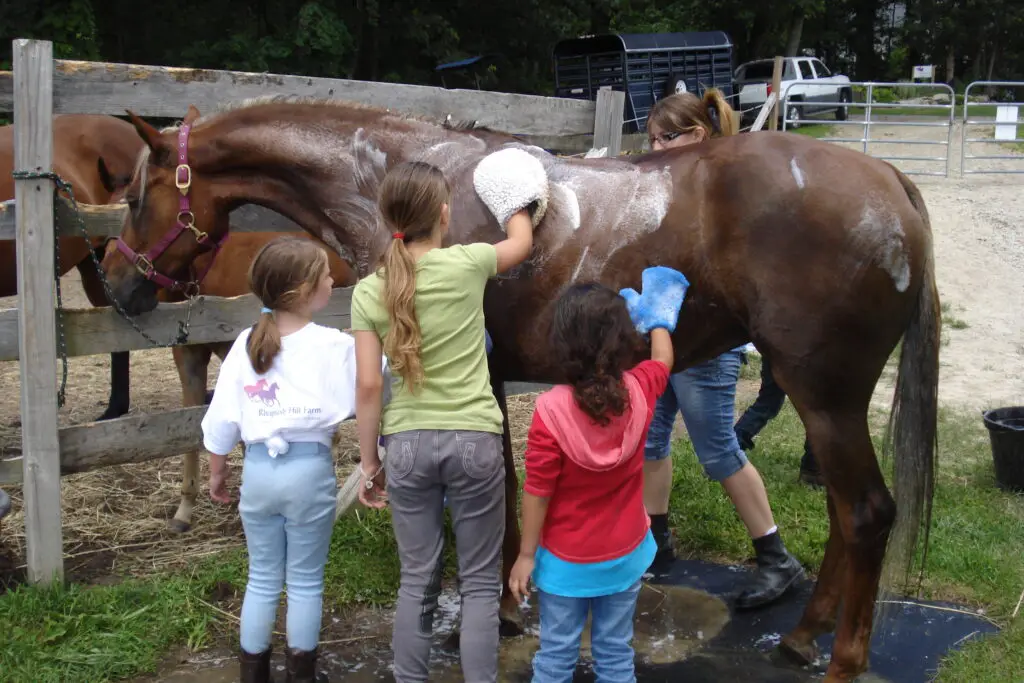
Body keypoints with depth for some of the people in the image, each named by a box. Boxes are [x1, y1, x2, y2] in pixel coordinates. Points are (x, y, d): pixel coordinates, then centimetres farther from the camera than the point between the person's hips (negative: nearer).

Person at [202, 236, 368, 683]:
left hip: (259, 470, 3)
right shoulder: (335, 346, -12)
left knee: (262, 577, 17)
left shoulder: (246, 345, -1)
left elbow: (222, 418, 2)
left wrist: (217, 470, 15)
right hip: (309, 468, -3)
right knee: (305, 580, 11)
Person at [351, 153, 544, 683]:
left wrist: (368, 461, 7)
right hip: (473, 439, -2)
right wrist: (516, 205, 35)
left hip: (408, 444, 2)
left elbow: (368, 387, -3)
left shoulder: (369, 291, -3)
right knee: (479, 583, 10)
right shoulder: (466, 264, -7)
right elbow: (521, 243, 15)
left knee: (417, 582, 14)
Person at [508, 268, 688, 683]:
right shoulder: (640, 390, -14)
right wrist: (659, 315, 27)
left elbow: (537, 492, -18)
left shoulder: (551, 409, -25)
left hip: (566, 560, -3)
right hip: (626, 555, 3)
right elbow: (663, 358, 10)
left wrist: (526, 554, -7)